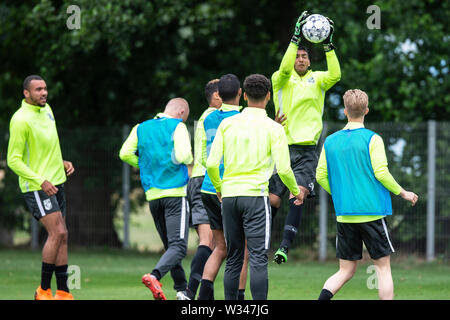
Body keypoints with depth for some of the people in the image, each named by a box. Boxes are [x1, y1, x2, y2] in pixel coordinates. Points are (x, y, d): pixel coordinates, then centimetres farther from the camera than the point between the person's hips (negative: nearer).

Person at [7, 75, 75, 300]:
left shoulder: (46, 110, 11)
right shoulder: (21, 120, -16)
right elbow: (14, 160, -16)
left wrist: (63, 163, 10)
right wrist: (40, 182, -22)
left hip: (55, 182, 8)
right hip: (36, 187, -8)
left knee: (61, 236, 5)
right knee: (57, 233, -16)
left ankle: (62, 292, 8)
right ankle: (44, 290, -7)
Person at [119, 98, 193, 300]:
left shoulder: (141, 128, 14)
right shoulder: (177, 126, -2)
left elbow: (125, 154, 4)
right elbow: (183, 156, -14)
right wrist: (190, 158, 8)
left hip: (152, 195, 6)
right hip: (175, 192, -6)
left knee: (170, 246, 15)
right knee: (178, 247, -11)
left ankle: (182, 291, 15)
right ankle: (154, 276, -34)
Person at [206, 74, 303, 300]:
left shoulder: (227, 124, 6)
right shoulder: (273, 128, -2)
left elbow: (211, 164, 2)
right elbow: (283, 169, -7)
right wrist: (296, 191, 13)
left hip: (228, 195, 4)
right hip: (255, 194, -4)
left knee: (233, 259, 11)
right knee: (258, 259, -6)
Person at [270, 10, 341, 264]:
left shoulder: (317, 79, 11)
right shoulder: (281, 79, 6)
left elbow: (335, 75, -10)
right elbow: (285, 68, -18)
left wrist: (329, 45, -20)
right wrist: (296, 37, -25)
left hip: (307, 150, 0)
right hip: (283, 146, 0)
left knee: (299, 196, -17)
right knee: (273, 200, -2)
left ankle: (285, 245, -18)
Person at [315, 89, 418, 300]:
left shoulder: (330, 141, 7)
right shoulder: (372, 139, -6)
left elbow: (321, 176, 9)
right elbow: (381, 173, -11)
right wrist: (403, 193, 5)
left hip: (344, 216, 4)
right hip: (372, 212, -4)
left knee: (346, 271, 9)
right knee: (383, 268, 4)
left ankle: (323, 297, -14)